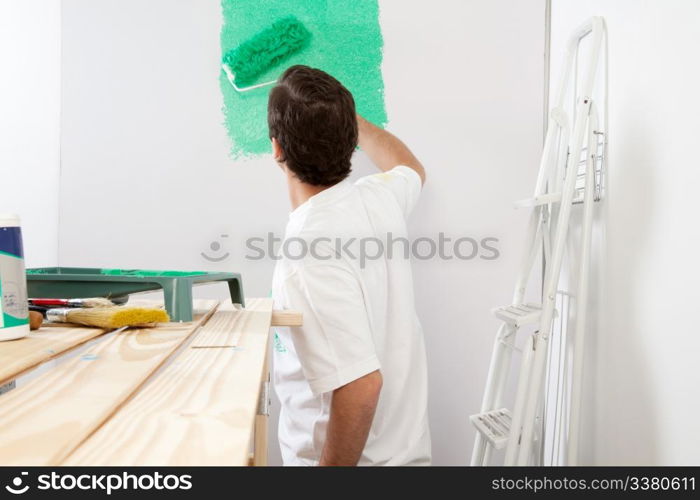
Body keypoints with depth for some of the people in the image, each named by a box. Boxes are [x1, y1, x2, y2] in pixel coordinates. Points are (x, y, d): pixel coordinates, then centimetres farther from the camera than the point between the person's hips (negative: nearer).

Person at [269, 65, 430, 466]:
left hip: (353, 456, -7)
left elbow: (360, 385, -29)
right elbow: (410, 168, 19)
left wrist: (331, 465, -16)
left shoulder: (309, 253, -27)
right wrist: (339, 115, 26)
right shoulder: (380, 197, -6)